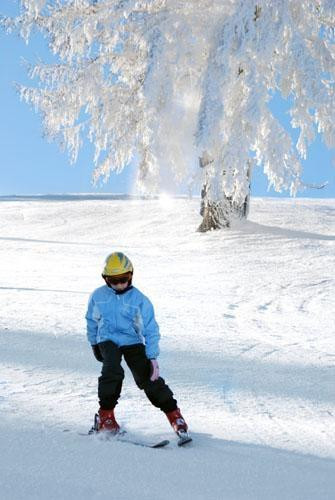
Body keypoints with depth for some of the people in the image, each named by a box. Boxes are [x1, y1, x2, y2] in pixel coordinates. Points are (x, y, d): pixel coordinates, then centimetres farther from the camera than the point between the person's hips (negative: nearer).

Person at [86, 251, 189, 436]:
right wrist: (94, 344, 22)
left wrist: (153, 357, -14)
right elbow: (92, 321, 14)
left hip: (132, 341, 0)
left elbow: (151, 330, -9)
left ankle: (173, 413, 5)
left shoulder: (139, 299, -11)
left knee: (148, 378, -10)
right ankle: (105, 415, -14)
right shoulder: (98, 296, -4)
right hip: (108, 340, 0)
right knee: (112, 371, -28)